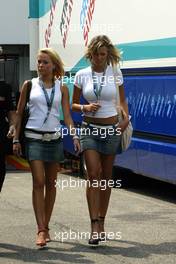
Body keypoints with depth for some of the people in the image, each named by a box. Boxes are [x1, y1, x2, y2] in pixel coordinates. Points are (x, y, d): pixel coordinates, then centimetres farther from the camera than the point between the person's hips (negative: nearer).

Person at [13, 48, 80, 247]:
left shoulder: (61, 88, 7)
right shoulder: (29, 85, 3)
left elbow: (66, 115, 3)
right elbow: (19, 113, 6)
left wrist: (74, 136, -10)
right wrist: (16, 139, 1)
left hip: (54, 138, 2)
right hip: (34, 138, -2)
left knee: (51, 183, 7)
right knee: (38, 182, -12)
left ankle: (46, 227, 18)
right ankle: (40, 230, -15)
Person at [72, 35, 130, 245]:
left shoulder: (115, 73, 1)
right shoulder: (82, 75, 1)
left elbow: (122, 100, 14)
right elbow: (73, 104, 9)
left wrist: (126, 117, -4)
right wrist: (85, 107, -12)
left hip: (110, 128, 1)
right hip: (89, 129, -1)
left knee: (106, 177, 8)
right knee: (93, 174, -13)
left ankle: (101, 223, 19)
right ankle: (94, 226, -16)